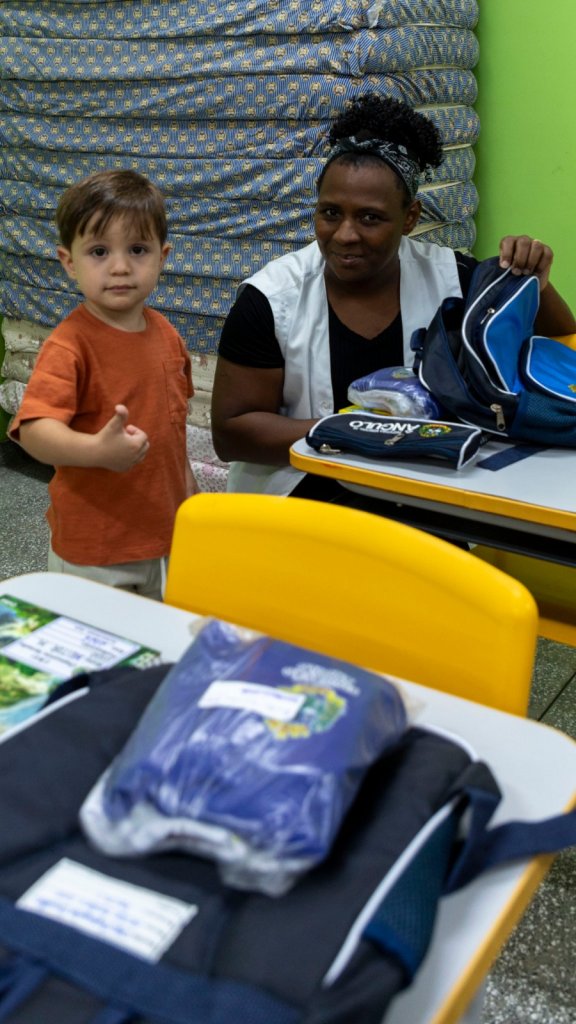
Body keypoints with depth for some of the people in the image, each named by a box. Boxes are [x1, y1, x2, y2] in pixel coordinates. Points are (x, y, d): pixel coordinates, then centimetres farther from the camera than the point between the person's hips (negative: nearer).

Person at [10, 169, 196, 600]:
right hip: (94, 552, -6)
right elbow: (34, 431, -33)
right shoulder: (69, 346, -21)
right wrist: (97, 450, -49)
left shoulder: (167, 336, 1)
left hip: (166, 535, 7)